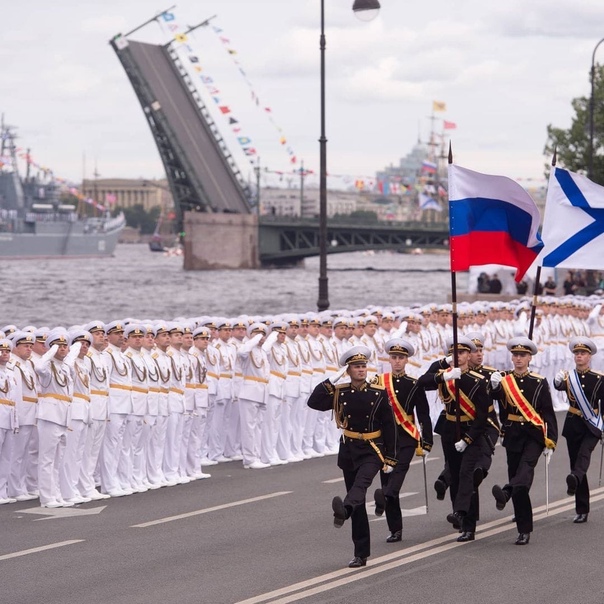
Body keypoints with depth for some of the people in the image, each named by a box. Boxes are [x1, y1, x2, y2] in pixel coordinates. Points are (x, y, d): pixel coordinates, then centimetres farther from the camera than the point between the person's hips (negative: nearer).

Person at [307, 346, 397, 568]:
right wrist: (332, 380, -14)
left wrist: (389, 459, -2)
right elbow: (313, 403, -13)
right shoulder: (339, 393, 1)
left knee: (361, 483, -33)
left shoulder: (379, 394, -3)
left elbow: (389, 427, 0)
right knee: (358, 506, 6)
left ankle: (344, 510, -62)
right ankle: (361, 553, 12)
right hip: (348, 451, 3)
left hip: (372, 451, -3)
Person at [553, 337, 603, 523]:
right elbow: (559, 386, -14)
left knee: (584, 453, -29)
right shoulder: (569, 377, 5)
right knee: (576, 463, 3)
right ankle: (582, 511, 8)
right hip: (573, 426, 2)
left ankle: (575, 479, -58)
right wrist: (558, 381, -38)